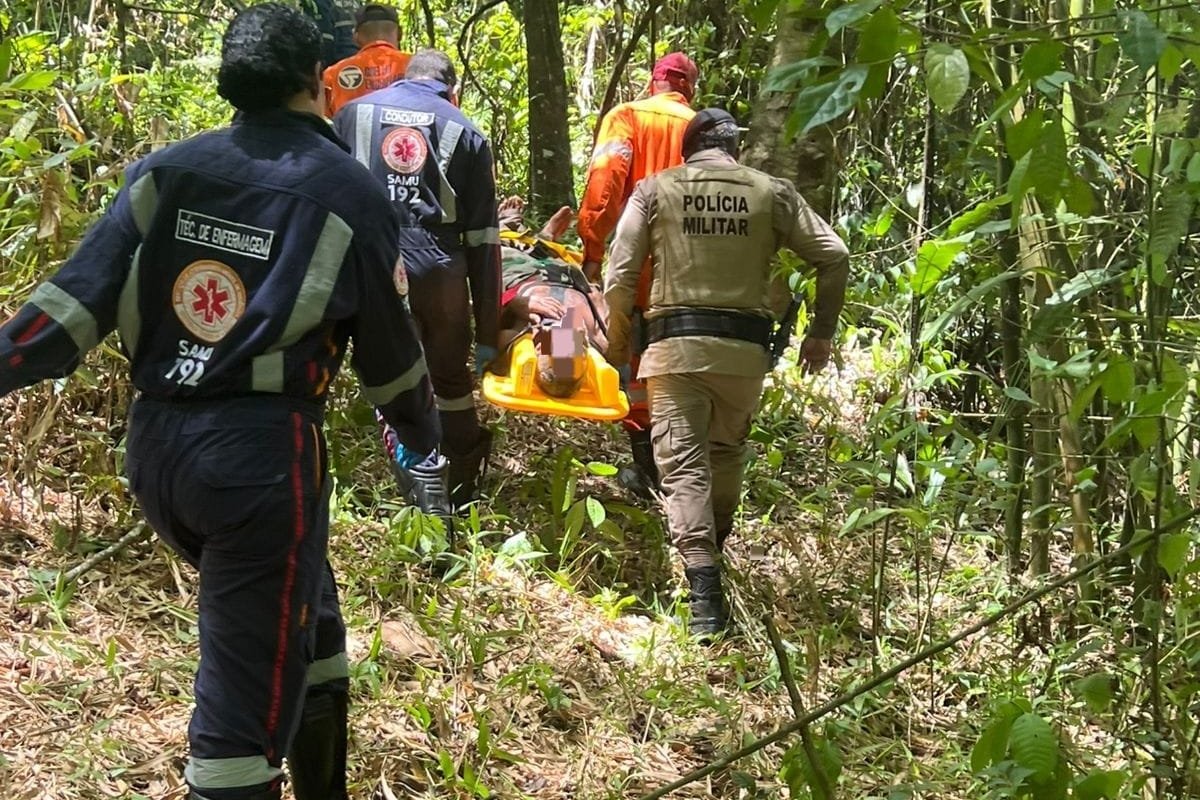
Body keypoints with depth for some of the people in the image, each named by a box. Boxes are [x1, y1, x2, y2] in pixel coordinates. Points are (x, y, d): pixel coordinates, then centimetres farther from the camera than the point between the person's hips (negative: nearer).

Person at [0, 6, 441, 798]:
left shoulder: (164, 173, 7)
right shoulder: (349, 194, -2)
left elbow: (80, 297, -3)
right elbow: (388, 349, 7)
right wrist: (424, 431, 24)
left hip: (155, 446, 6)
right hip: (260, 453, -6)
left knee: (297, 615, 29)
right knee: (247, 701, 0)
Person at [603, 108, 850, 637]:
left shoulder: (655, 189, 7)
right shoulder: (771, 192, 9)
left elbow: (620, 276, 2)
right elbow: (833, 257, 6)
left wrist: (617, 342, 15)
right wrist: (822, 332, 15)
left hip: (675, 343, -2)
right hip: (745, 346, 2)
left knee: (683, 464, -4)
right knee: (727, 453, 21)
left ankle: (704, 591, -17)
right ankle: (714, 551, 27)